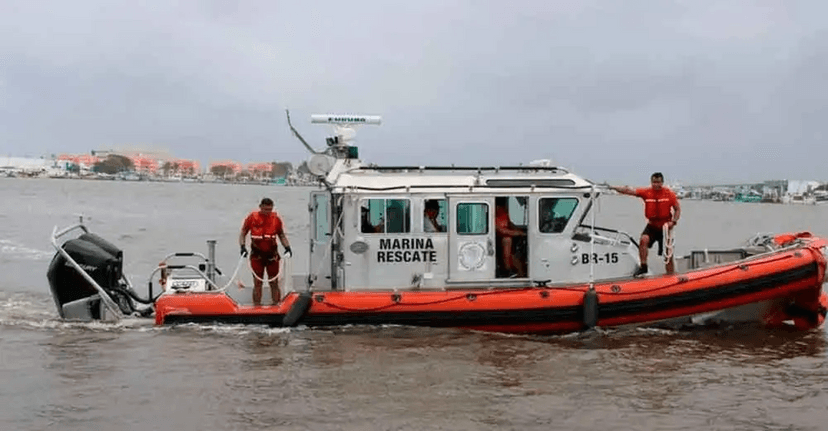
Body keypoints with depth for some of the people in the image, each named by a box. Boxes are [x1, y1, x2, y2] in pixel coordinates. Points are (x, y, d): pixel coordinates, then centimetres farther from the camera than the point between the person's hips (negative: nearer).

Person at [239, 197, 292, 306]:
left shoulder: (276, 218, 3)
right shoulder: (252, 217, -2)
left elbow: (282, 235, 14)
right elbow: (243, 233, 5)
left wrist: (287, 247, 1)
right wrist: (242, 247, -9)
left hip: (272, 255, 1)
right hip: (257, 255, -1)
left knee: (274, 283, 3)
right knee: (257, 283, 1)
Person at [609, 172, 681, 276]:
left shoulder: (669, 194, -6)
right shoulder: (646, 192, -6)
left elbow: (677, 209, 0)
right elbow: (629, 191, -17)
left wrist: (673, 222, -16)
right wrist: (613, 188, -30)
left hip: (665, 227, -1)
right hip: (652, 225, 1)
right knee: (643, 239, -29)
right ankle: (643, 266, -18)